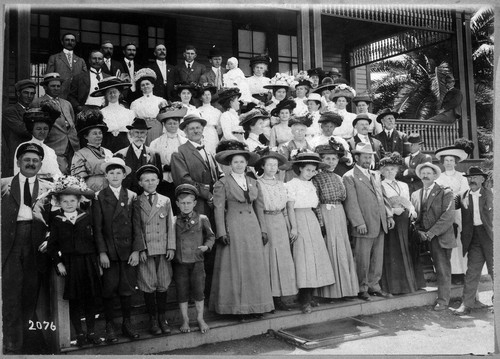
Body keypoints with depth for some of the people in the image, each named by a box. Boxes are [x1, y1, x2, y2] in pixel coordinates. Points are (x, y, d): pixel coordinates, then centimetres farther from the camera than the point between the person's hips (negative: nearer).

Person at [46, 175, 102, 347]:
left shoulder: (87, 216, 2)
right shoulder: (56, 220, 1)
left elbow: (95, 238, 3)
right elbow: (52, 244, 3)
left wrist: (97, 260, -1)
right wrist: (58, 262, -6)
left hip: (89, 262, 1)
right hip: (70, 263, -1)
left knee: (90, 298, 7)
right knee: (74, 300, 5)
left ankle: (91, 331, 19)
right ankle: (79, 334, 17)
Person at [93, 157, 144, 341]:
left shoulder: (132, 196, 6)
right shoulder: (99, 197, 2)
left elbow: (137, 225, 3)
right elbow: (97, 227, -1)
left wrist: (136, 250, -5)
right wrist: (102, 253, -8)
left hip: (128, 250, 1)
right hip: (108, 251, -1)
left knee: (127, 288, 6)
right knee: (109, 288, 3)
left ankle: (127, 323, 19)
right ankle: (109, 325, 16)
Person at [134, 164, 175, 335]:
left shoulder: (166, 201, 10)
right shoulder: (136, 203, 4)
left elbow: (170, 225, 8)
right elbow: (137, 228, 0)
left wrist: (171, 247, 0)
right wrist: (140, 248, -8)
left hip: (163, 249, 2)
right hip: (145, 250, -2)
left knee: (163, 284, 7)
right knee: (148, 286, 2)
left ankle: (162, 318, 19)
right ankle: (153, 319, 15)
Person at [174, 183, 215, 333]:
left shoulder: (202, 219, 1)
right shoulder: (174, 221, 2)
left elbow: (210, 236, 9)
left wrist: (206, 246, -8)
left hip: (197, 261, -1)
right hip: (180, 263, 1)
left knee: (198, 291, 4)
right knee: (182, 292, 8)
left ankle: (200, 319, 21)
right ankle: (185, 320, 24)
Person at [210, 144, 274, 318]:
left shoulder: (252, 182, 13)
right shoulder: (222, 183, 0)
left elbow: (258, 207, 14)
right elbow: (218, 208, -5)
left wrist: (263, 229, 9)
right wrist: (222, 232, -12)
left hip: (252, 227, 5)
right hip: (233, 228, -4)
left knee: (255, 266, 5)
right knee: (235, 267, -1)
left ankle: (255, 305, 13)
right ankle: (237, 307, 7)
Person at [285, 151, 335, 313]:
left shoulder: (311, 185, 18)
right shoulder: (292, 184, -3)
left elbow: (315, 205, 16)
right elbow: (290, 207, -9)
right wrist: (293, 227, -16)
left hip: (312, 220, 7)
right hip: (299, 221, -7)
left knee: (316, 256, 3)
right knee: (303, 257, -10)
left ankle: (309, 296, 10)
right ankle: (304, 300, -8)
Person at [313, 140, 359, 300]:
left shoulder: (338, 178, 15)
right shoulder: (317, 178, -4)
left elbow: (343, 199, 16)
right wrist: (320, 223, -15)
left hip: (340, 216, 6)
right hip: (326, 216, -6)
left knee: (343, 251, 7)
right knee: (330, 250, -4)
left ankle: (344, 288, 16)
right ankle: (330, 291, 4)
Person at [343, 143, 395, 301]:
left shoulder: (375, 175, 19)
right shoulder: (349, 177, -6)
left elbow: (382, 197, 21)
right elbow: (351, 202, -12)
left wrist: (389, 215, 11)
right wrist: (359, 223, -17)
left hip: (380, 225, 7)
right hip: (364, 226, -7)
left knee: (377, 258, 12)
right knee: (362, 259, 0)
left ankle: (374, 286, 24)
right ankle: (361, 289, 13)